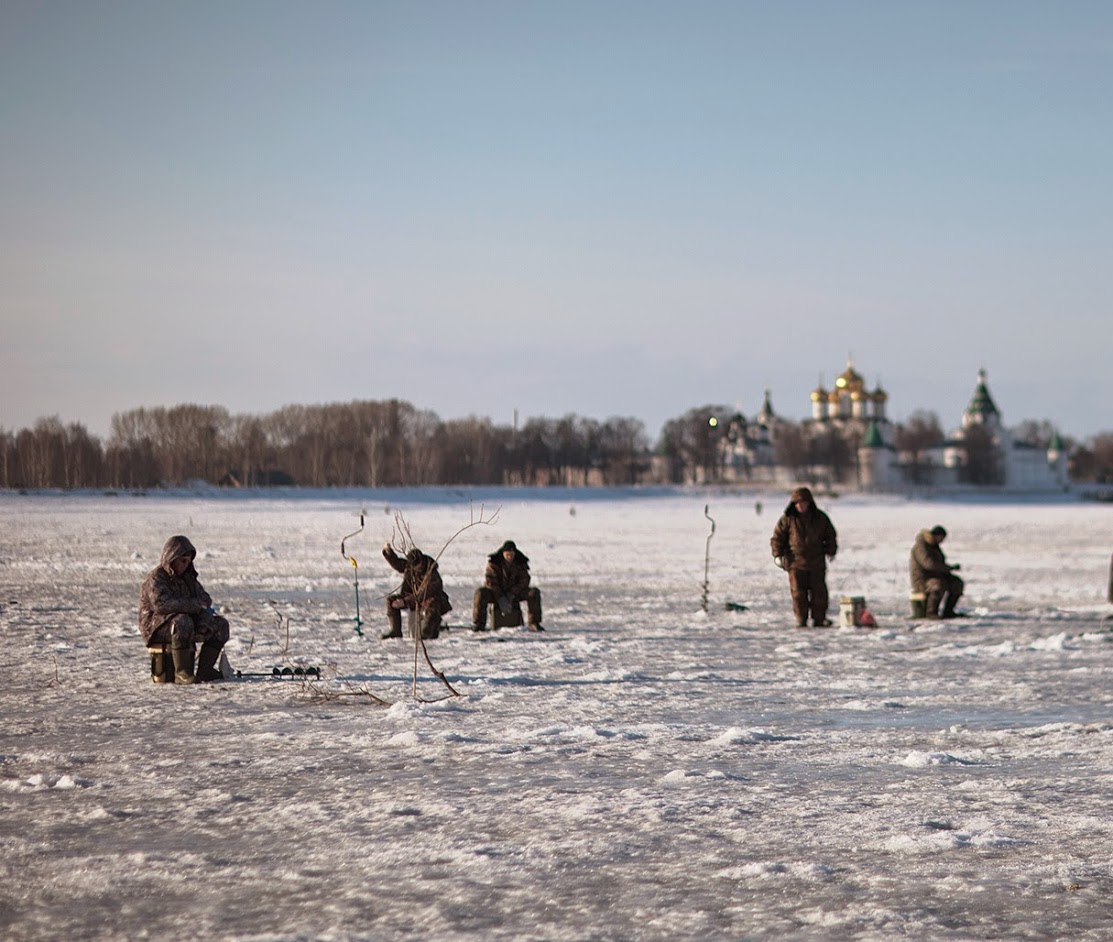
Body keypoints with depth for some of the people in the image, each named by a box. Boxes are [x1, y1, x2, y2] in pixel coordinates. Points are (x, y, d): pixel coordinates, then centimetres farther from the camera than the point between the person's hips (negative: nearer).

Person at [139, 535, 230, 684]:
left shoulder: (188, 576, 15)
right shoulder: (156, 578, -13)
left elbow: (204, 598, 12)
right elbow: (161, 604, -29)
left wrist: (204, 621, -12)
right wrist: (195, 605, -29)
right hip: (156, 626, -8)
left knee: (221, 624, -2)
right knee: (182, 622, -39)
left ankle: (205, 669, -3)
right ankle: (181, 673, -38)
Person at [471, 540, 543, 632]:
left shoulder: (520, 562, -5)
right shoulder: (494, 562, -14)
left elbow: (524, 580, -7)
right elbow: (490, 581, -18)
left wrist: (511, 595, -21)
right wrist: (501, 599, -27)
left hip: (514, 593, 3)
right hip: (496, 593, -3)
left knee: (534, 592, -19)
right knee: (480, 593, -33)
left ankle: (534, 623, -15)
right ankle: (478, 624, -22)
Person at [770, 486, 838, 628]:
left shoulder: (820, 517, 3)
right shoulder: (787, 519, -2)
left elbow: (830, 535, 15)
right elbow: (777, 536, 3)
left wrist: (831, 550, 8)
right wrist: (777, 554, -5)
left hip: (816, 562, 1)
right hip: (795, 561, -1)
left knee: (818, 591, 1)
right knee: (798, 591, -2)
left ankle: (819, 618, 9)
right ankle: (801, 619, 5)